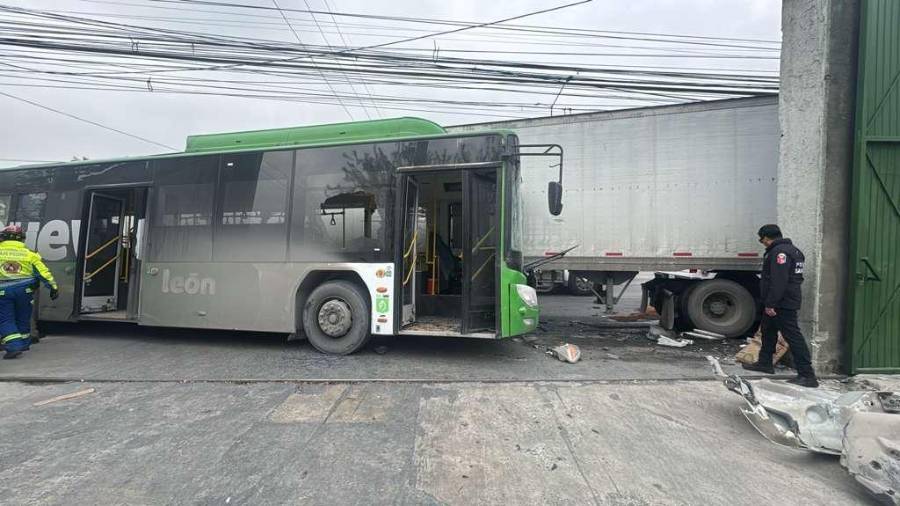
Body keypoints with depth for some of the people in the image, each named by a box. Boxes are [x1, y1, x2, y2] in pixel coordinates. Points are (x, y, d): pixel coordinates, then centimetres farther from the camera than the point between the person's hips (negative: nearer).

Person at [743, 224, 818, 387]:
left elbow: (778, 281, -26)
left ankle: (807, 375, -6)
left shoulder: (779, 252, -18)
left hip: (783, 304, -11)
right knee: (768, 330, 21)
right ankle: (765, 363, 33)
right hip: (778, 303, 11)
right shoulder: (790, 249, 17)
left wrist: (770, 304, -24)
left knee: (793, 336, -9)